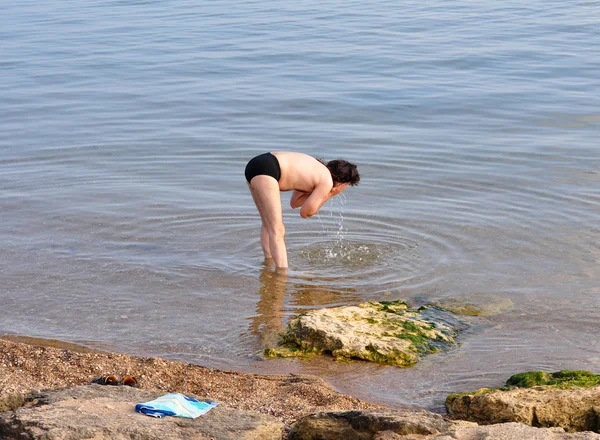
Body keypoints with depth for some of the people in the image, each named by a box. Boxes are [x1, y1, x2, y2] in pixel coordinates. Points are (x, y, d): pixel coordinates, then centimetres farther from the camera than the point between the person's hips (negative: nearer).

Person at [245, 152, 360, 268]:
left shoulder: (317, 170, 24)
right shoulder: (327, 182, -1)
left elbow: (294, 203, 25)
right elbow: (305, 213, 1)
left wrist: (320, 193, 20)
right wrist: (328, 195, 7)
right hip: (265, 171, -10)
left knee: (268, 224, 24)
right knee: (277, 230, -9)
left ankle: (269, 261, 32)